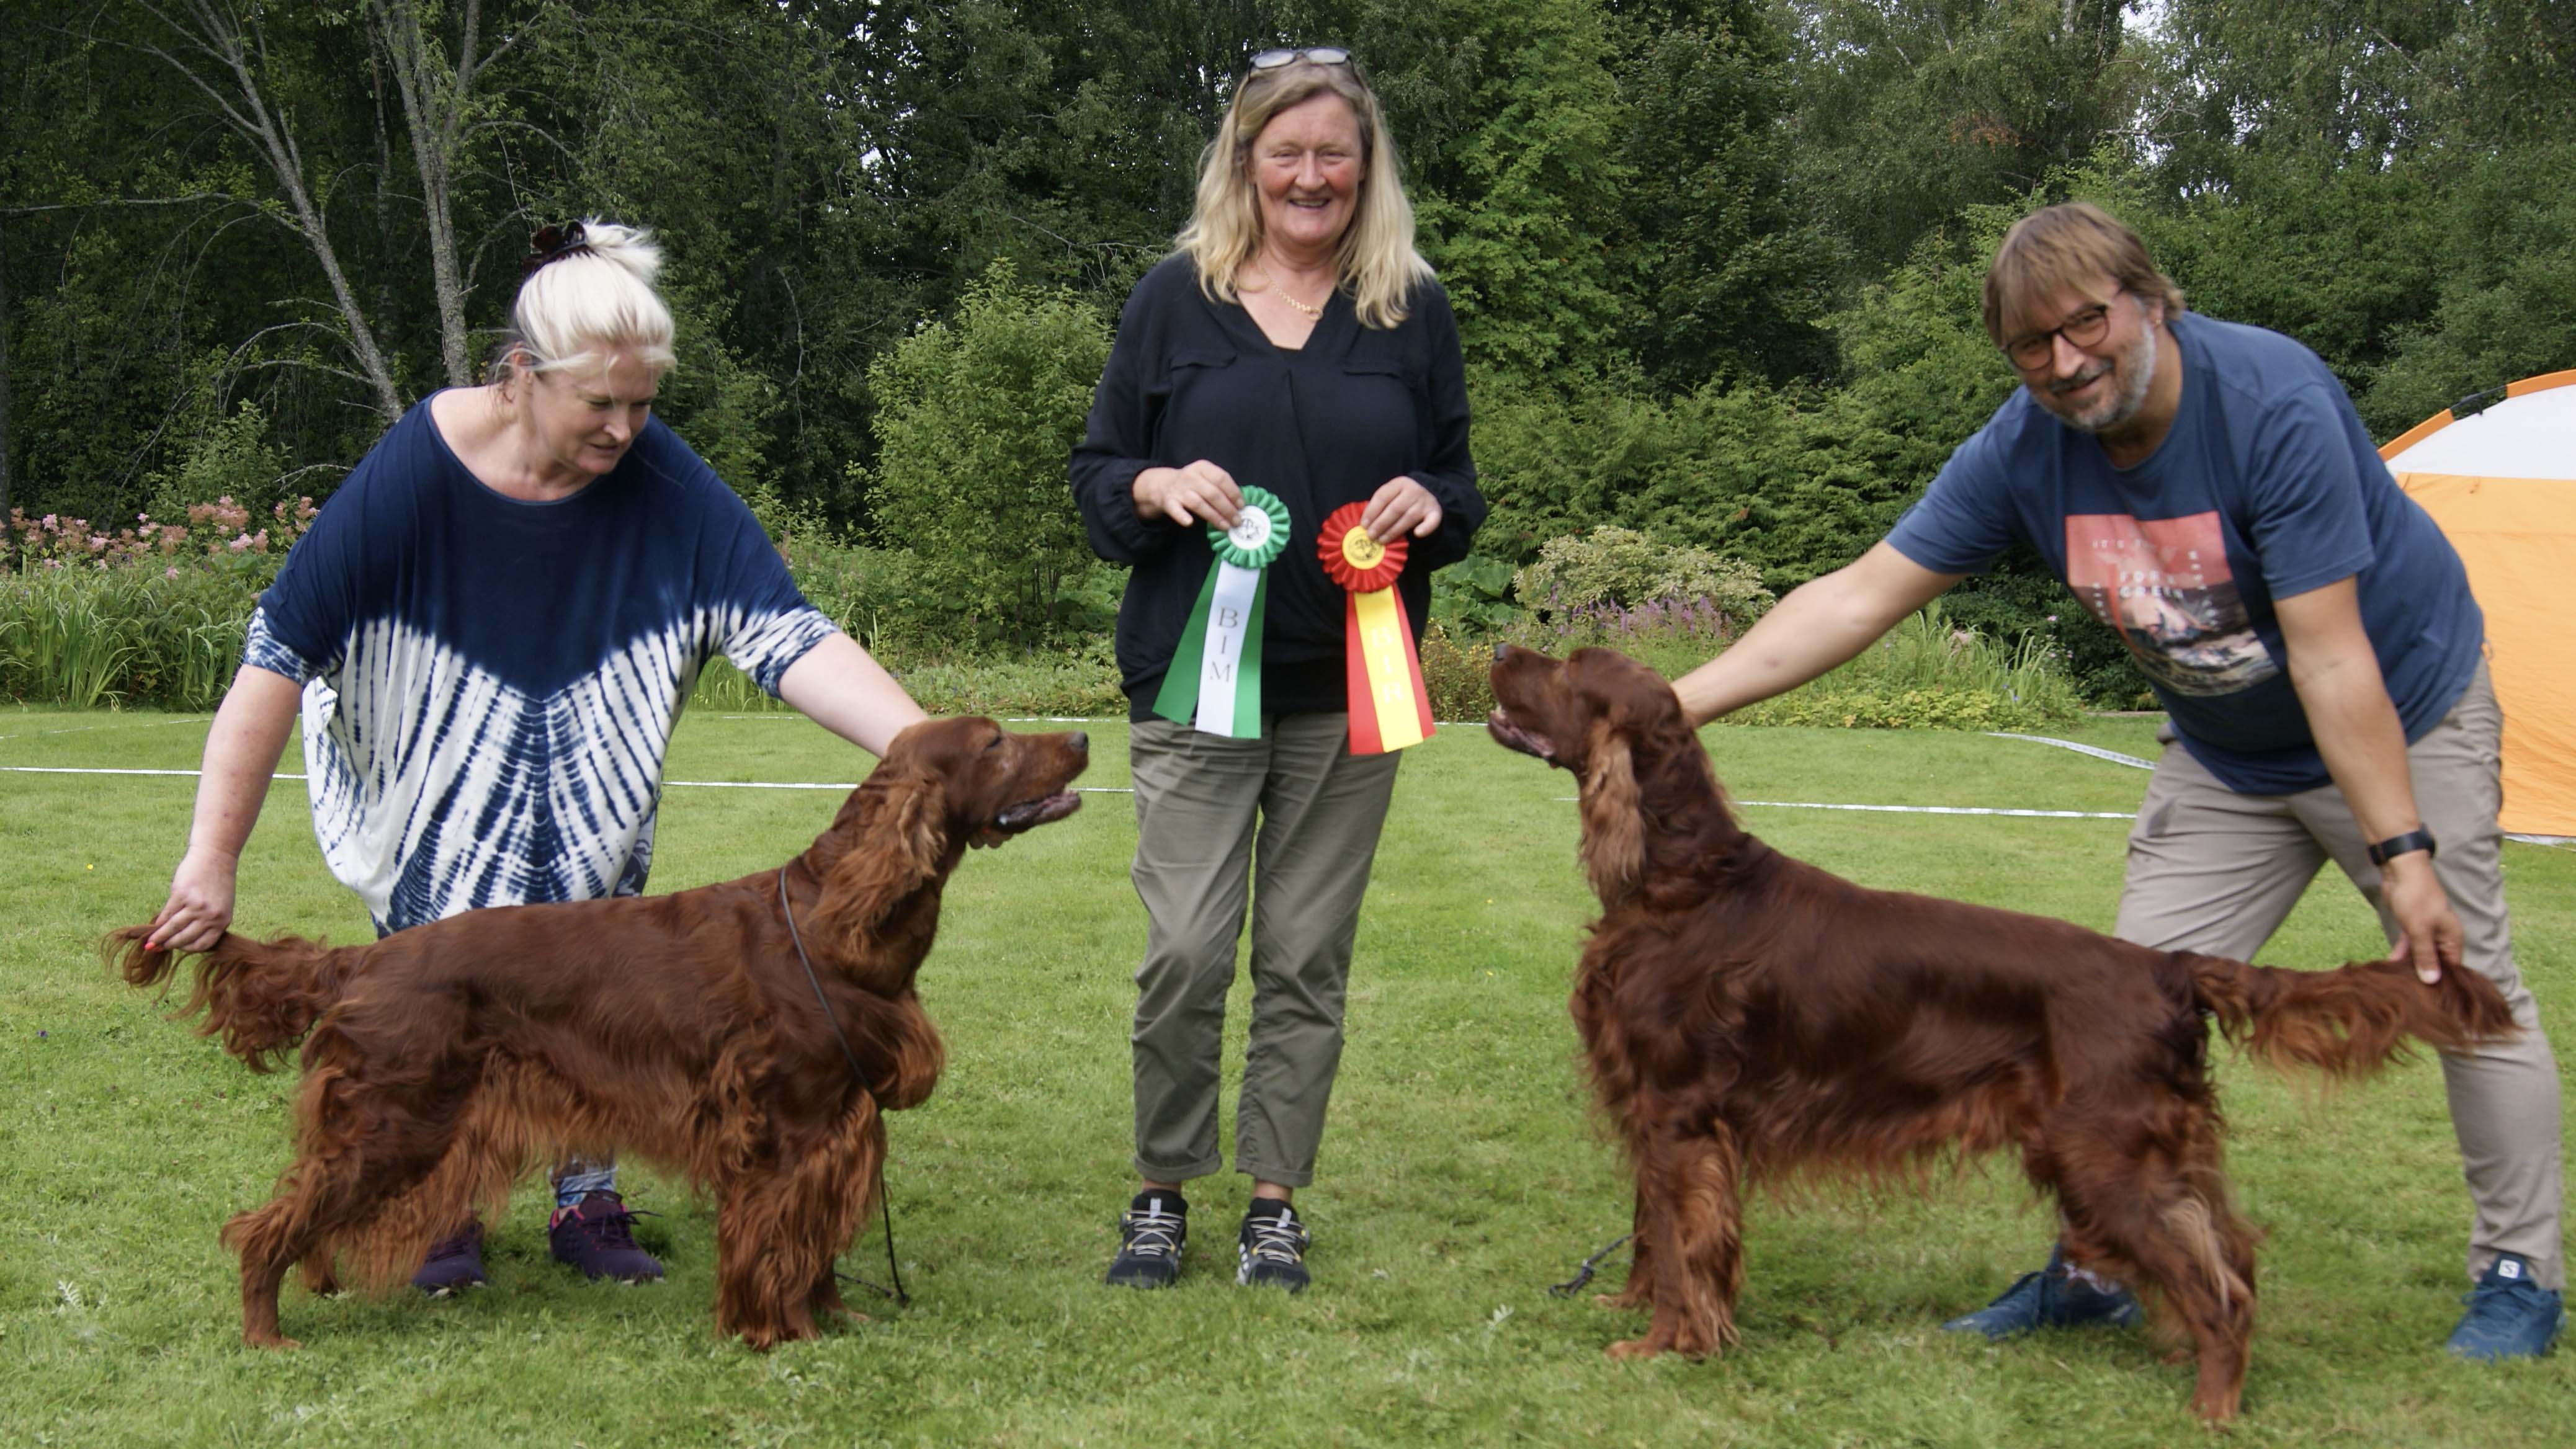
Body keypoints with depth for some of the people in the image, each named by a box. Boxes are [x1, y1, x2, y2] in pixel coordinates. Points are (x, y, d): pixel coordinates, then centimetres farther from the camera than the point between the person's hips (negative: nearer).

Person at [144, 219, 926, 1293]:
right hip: (437, 772, -1)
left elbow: (787, 638, -31)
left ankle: (588, 1202, 17)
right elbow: (281, 652, -29)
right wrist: (213, 858, -29)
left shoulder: (663, 485, -27)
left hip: (588, 775, 2)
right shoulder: (419, 467, -31)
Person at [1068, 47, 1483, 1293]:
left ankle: (1275, 1203, 17)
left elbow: (1459, 484, 13)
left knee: (1307, 958, 5)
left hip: (1349, 688, 1)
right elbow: (1095, 471, 8)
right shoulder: (1175, 298, 5)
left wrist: (1432, 507, -10)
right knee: (1185, 950, -6)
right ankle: (1161, 1193, 13)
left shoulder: (1413, 311, 8)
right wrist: (1158, 489, -14)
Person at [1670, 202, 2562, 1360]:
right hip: (2226, 754, 5)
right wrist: (1670, 709, -23)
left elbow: (2332, 660, -32)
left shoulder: (2270, 399, -32)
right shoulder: (2027, 447, -17)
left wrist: (2404, 855, -31)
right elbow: (1859, 596, -16)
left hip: (2403, 712, -5)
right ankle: (2099, 1265, 15)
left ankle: (2519, 1272, 16)